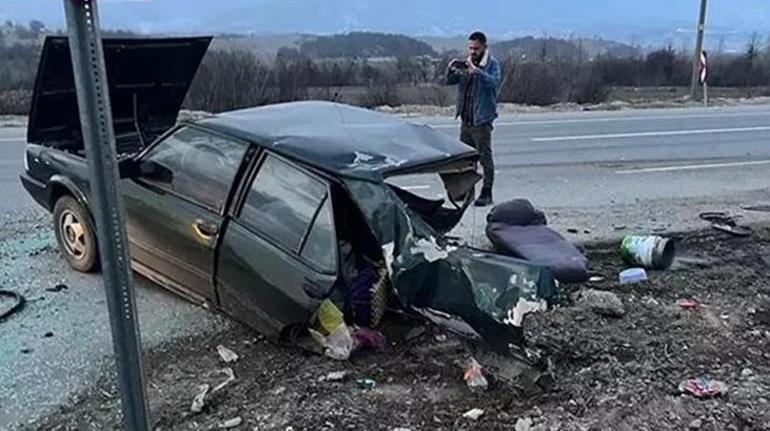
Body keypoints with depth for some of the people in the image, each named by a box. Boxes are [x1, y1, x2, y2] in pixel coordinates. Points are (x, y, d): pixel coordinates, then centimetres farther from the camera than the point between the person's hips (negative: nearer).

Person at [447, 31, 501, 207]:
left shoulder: (492, 64, -6)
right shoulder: (466, 63, 13)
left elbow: (495, 82, -24)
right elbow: (451, 81, 9)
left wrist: (476, 71, -36)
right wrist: (451, 70, -12)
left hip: (482, 119, -7)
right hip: (466, 119, 7)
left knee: (485, 157, -5)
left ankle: (487, 194, 0)